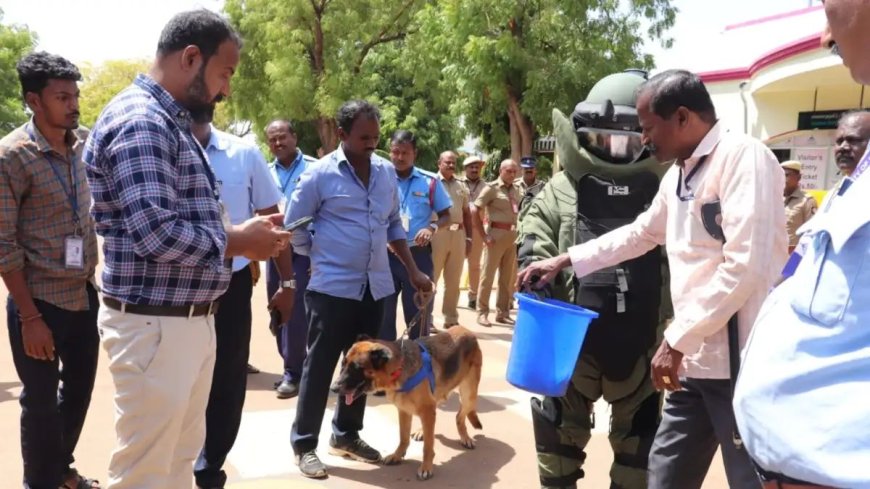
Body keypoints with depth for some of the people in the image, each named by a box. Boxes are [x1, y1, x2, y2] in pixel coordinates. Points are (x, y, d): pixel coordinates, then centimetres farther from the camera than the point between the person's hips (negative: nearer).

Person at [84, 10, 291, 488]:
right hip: (154, 325, -10)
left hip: (191, 319, 10)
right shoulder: (140, 122, -18)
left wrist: (243, 231, 3)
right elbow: (156, 234, -26)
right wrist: (239, 241, -12)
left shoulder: (171, 122, 15)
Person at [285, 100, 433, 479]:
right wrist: (324, 255, 6)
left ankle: (346, 435, 30)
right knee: (319, 367, 3)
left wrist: (413, 271, 11)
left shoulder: (387, 172, 7)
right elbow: (294, 228, -2)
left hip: (376, 287, 6)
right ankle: (304, 444, 16)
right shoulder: (320, 173, -9)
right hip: (332, 287, -5)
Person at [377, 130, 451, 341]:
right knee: (383, 314, 9)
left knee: (418, 313, 9)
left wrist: (432, 228, -14)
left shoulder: (430, 181, 0)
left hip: (418, 255, 0)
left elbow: (446, 215, 6)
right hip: (385, 254, 1)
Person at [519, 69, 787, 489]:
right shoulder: (678, 175, 15)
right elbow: (640, 234, 29)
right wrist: (564, 261, 25)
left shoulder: (743, 157, -14)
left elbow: (745, 267, -23)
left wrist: (677, 339, -18)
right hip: (697, 359, 9)